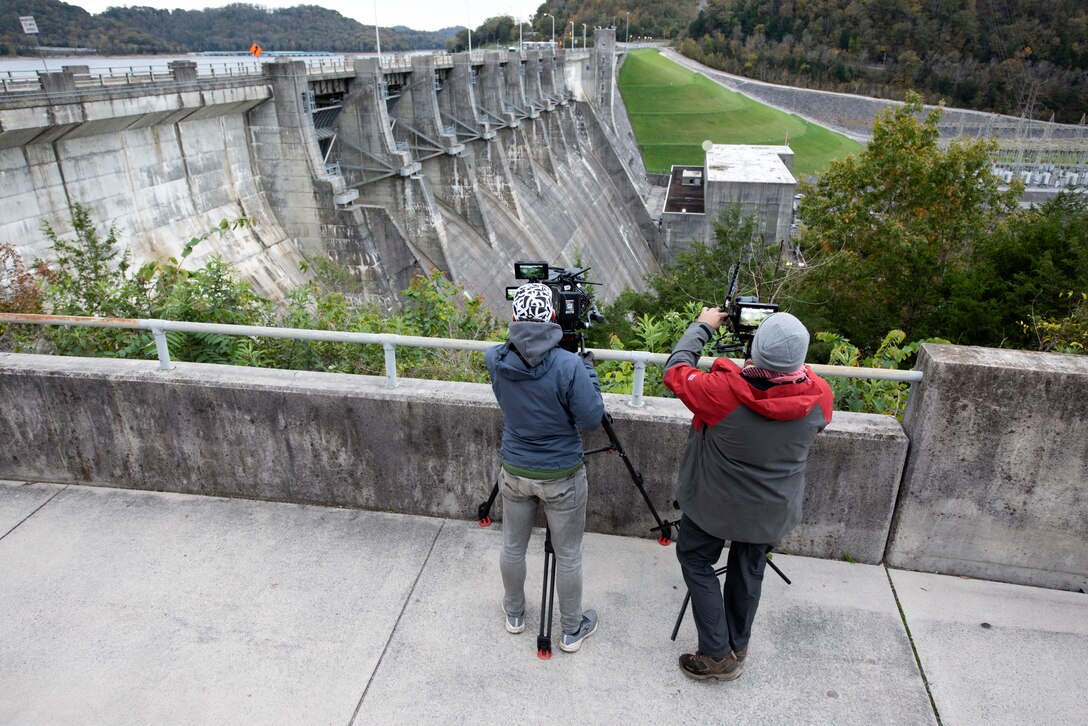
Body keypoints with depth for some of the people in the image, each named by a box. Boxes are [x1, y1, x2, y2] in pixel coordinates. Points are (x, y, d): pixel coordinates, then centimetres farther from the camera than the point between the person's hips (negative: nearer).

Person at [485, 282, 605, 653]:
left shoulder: (495, 359, -13)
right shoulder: (569, 365, -26)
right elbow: (592, 419, -16)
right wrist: (589, 369, -6)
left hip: (515, 472, 4)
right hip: (562, 478, -3)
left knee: (513, 545, 24)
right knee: (568, 555, 15)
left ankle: (514, 614, 46)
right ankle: (572, 631, 34)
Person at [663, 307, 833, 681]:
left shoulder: (722, 389, -32)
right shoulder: (820, 396, -20)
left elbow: (675, 370, -13)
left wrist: (702, 326, 0)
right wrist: (789, 365, 6)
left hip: (715, 503, -3)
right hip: (772, 509, 4)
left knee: (696, 561, 17)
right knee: (749, 569, 22)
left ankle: (718, 655, 19)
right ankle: (738, 648, 40)